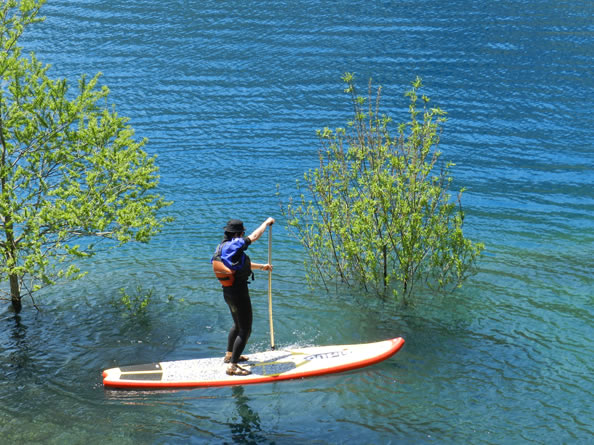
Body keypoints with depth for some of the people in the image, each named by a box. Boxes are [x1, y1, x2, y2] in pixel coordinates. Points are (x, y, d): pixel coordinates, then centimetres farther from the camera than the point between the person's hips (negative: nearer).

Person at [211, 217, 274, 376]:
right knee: (245, 330, -3)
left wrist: (261, 267, 32)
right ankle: (233, 366, -2)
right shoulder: (233, 245, -21)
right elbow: (254, 236, -15)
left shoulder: (222, 247, 9)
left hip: (228, 292, 10)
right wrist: (267, 222, 1)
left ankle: (229, 355, 41)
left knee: (238, 325, 28)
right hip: (239, 292, -10)